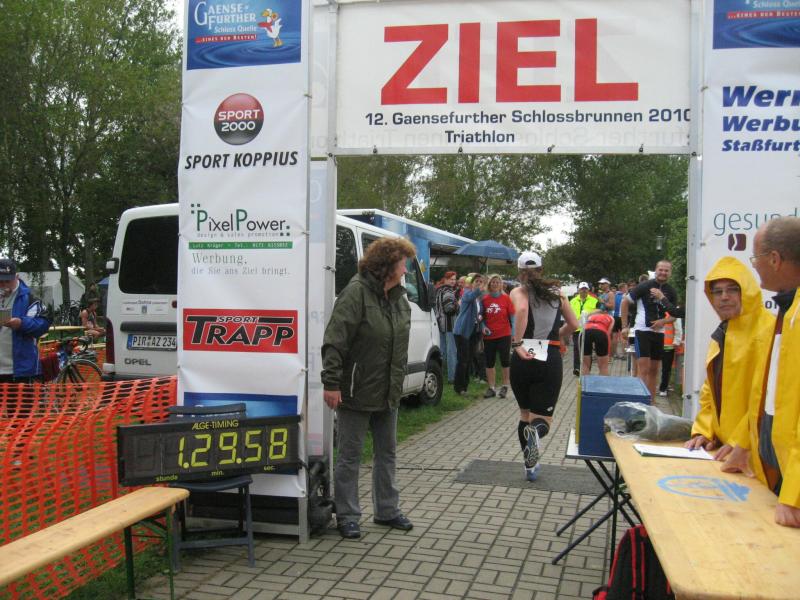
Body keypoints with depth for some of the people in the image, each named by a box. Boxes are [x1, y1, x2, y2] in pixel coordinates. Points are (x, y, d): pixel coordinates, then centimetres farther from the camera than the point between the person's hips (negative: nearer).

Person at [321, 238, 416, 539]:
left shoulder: (398, 297, 8)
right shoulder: (356, 292, -17)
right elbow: (335, 340, -22)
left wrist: (398, 383, 15)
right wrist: (331, 382, -25)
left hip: (387, 394, 8)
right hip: (357, 392, -8)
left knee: (387, 452, 17)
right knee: (350, 456, 4)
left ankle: (387, 510, 31)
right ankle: (347, 516, 16)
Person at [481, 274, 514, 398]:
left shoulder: (506, 298, -2)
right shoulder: (485, 299, 2)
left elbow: (512, 316, 0)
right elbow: (482, 316, 11)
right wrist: (483, 326, -7)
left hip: (504, 335, -2)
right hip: (489, 335, 3)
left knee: (505, 361, 3)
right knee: (489, 362, 8)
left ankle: (505, 386, 16)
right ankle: (491, 388, 18)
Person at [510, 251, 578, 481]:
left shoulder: (519, 291, 2)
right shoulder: (556, 292, 12)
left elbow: (521, 309, -21)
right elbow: (573, 324, 14)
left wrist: (517, 344, -19)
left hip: (524, 358, -1)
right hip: (550, 359, 1)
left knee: (525, 414, 20)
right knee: (542, 417, 4)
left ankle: (530, 465, 21)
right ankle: (536, 431, -33)